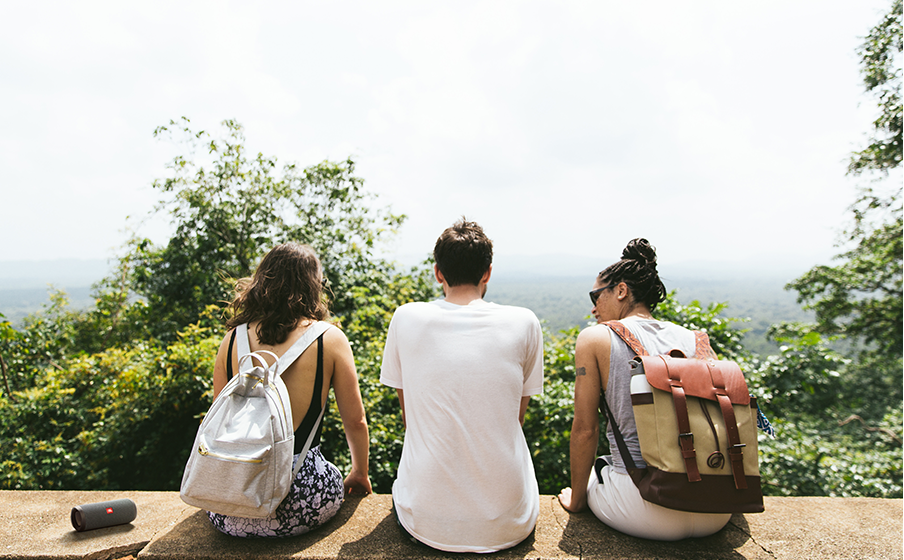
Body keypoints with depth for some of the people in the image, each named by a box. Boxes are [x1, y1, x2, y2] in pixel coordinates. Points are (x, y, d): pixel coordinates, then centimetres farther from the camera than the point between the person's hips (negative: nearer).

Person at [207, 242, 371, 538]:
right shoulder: (330, 340, -8)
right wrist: (360, 475, 20)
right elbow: (355, 422, 1)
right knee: (334, 481, 30)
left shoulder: (232, 340, 0)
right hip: (301, 506, -3)